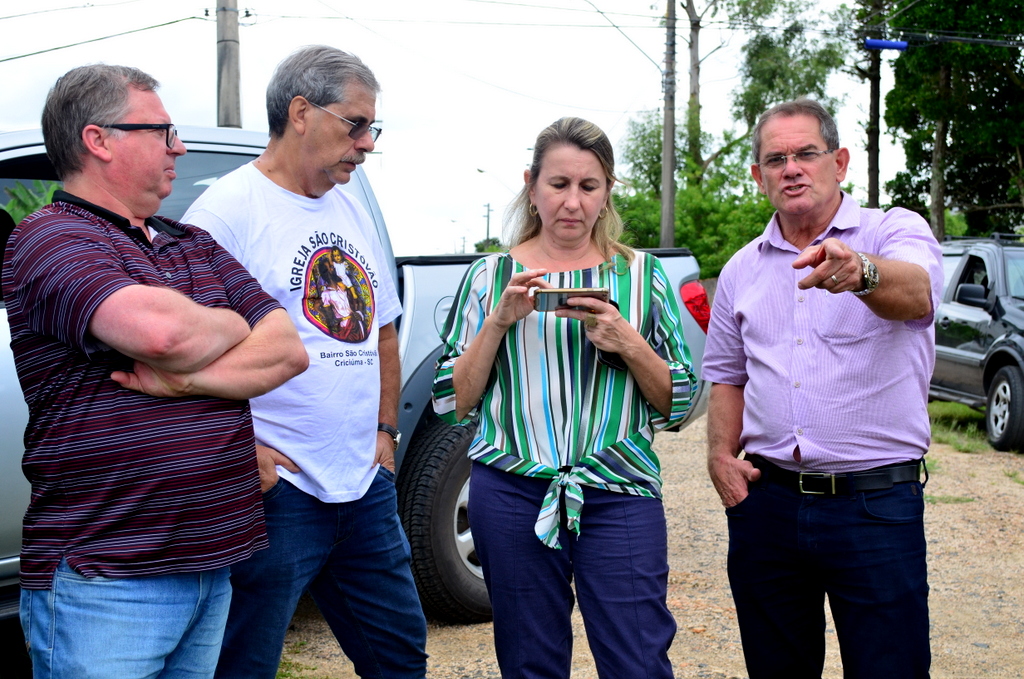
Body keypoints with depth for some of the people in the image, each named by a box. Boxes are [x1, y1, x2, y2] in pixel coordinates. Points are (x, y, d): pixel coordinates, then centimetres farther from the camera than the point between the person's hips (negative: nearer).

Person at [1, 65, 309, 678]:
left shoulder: (197, 246, 15)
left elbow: (288, 351, 4)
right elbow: (159, 330, -26)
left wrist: (190, 378, -14)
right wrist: (232, 326, -4)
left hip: (214, 568, 7)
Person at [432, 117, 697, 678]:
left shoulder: (642, 275, 7)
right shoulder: (490, 275, 7)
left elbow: (677, 402, 7)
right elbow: (452, 404, 3)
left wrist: (627, 343, -11)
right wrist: (498, 321, -9)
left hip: (620, 494, 0)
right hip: (512, 494, 1)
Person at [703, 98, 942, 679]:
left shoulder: (897, 232, -4)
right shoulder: (742, 270, 11)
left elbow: (914, 293, -27)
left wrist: (860, 272, -49)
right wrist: (721, 454, 2)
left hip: (876, 503, -4)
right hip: (766, 499, 4)